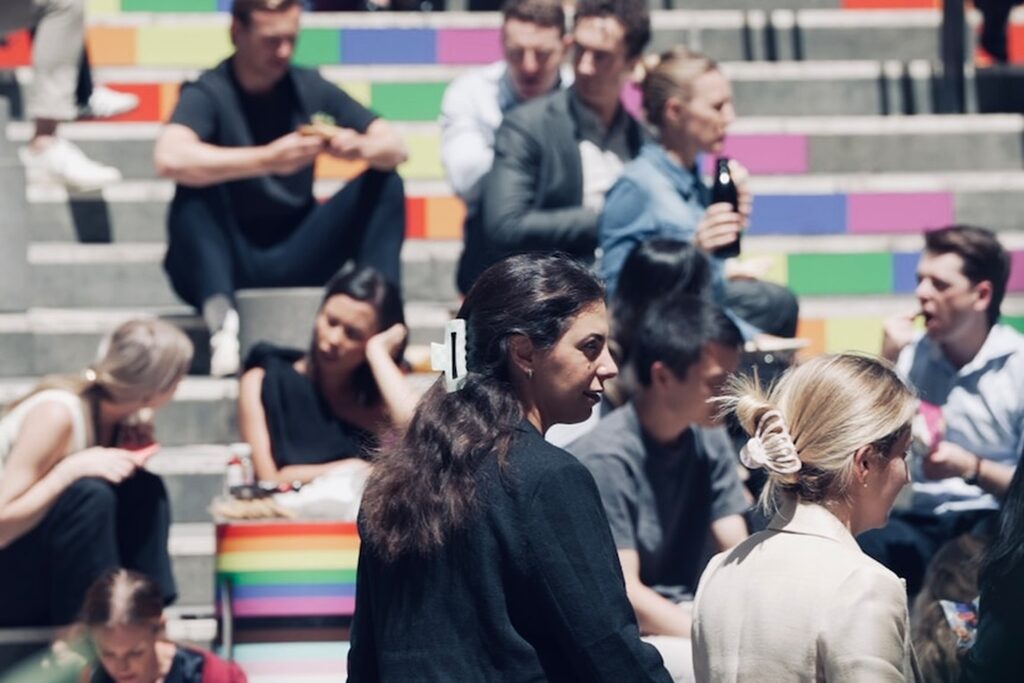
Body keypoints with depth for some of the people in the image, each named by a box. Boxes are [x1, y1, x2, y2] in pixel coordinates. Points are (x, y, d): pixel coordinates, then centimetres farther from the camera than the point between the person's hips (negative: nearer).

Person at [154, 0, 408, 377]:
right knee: (196, 187, -31)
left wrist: (360, 147, -27)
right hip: (224, 263, -4)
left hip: (293, 261, 4)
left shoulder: (309, 89, 2)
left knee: (386, 184, -11)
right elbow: (170, 158, -34)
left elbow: (396, 148, -2)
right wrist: (268, 159, -41)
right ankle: (220, 317, -41)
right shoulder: (208, 94, -12)